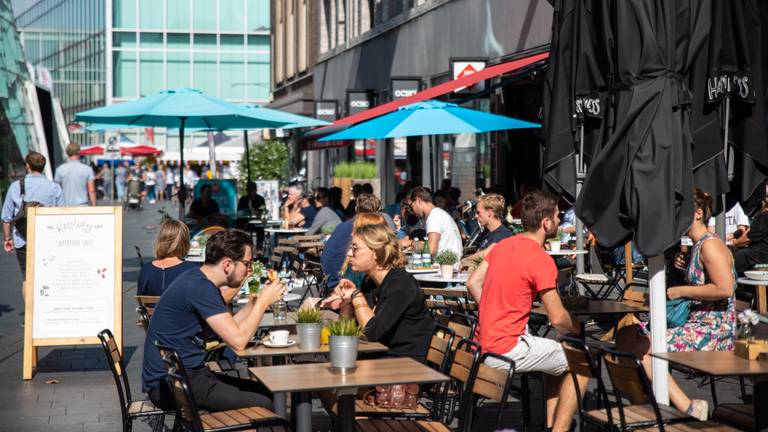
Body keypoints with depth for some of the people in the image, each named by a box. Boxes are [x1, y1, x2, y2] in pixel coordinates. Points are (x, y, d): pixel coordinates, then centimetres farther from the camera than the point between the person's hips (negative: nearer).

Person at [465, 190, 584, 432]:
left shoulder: (503, 245, 7)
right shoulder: (541, 260, -16)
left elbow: (472, 283, 14)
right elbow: (557, 318, -14)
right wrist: (577, 328, 6)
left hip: (483, 342, 9)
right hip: (506, 351, -9)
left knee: (560, 357, 25)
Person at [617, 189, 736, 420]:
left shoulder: (710, 244, -14)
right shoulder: (698, 245, 16)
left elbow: (725, 288, -25)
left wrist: (681, 291, -17)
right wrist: (685, 268, 10)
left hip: (713, 331, -10)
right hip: (696, 323, 10)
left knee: (644, 349, -22)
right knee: (626, 335, 4)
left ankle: (689, 409, -15)